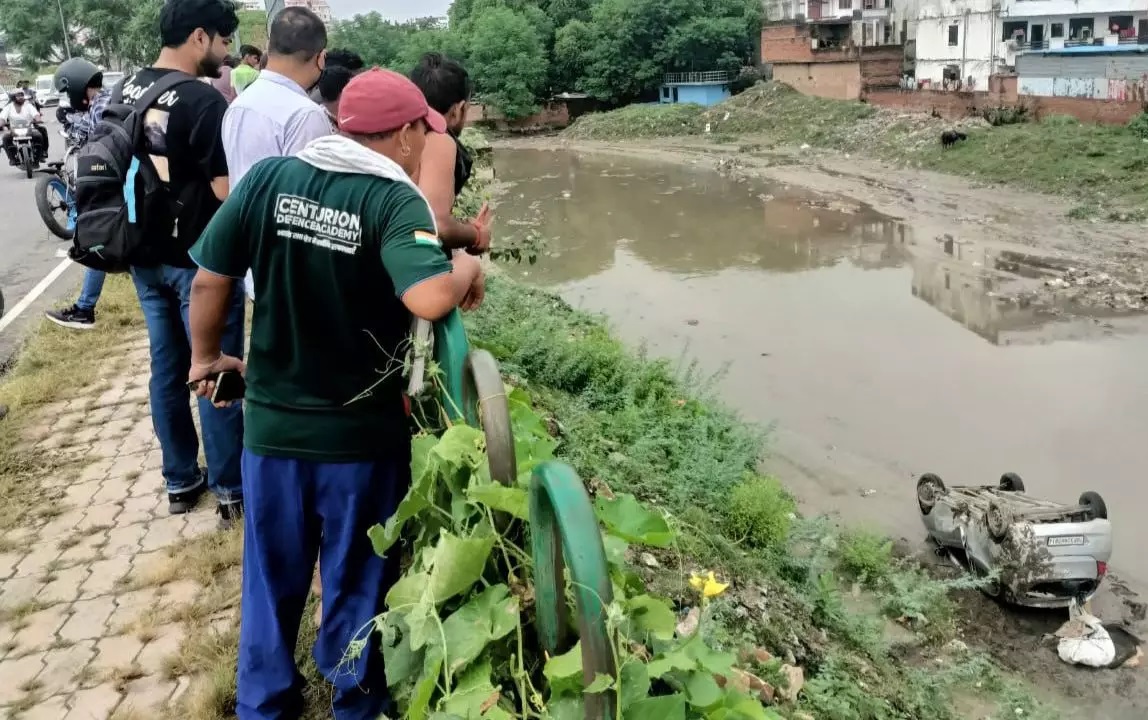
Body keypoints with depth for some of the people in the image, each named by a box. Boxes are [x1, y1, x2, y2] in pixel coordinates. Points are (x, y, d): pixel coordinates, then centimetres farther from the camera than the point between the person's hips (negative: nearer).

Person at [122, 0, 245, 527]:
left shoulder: (129, 90, 5)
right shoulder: (203, 101, -20)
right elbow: (228, 189, -21)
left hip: (145, 256, 8)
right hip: (198, 260, -7)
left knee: (167, 369, 15)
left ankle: (180, 481, 27)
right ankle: (231, 490, 14)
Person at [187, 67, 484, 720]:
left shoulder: (268, 178, -6)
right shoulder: (397, 201, -17)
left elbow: (209, 280, -2)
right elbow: (430, 298, -34)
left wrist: (206, 357, 14)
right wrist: (468, 267, -13)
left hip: (272, 422, 3)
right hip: (363, 433, -3)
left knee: (272, 577, 23)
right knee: (357, 583, 19)